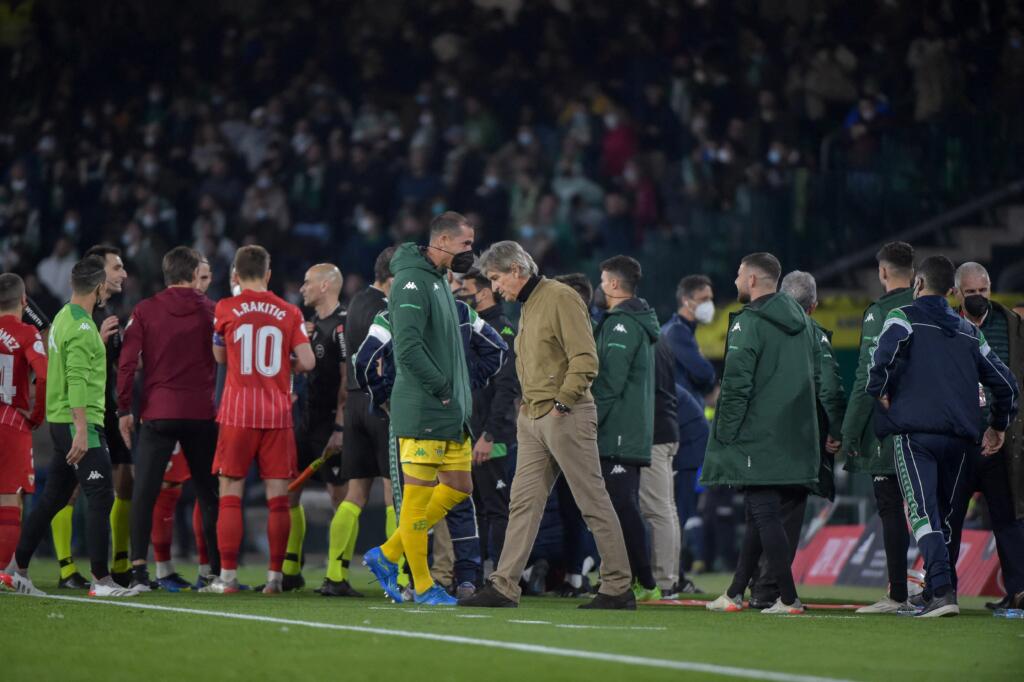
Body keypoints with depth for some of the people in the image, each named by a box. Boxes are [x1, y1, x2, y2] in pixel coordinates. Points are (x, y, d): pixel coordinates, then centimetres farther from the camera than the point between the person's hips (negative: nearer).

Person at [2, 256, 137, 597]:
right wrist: (81, 430, -28)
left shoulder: (64, 318, 14)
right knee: (100, 498, -8)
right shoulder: (81, 327, -16)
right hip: (79, 424, -10)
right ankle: (101, 580, -9)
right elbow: (77, 380, -24)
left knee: (53, 498, 14)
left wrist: (100, 340, 33)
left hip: (63, 423, 10)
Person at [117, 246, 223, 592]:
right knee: (209, 494, 11)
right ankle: (218, 569, 13)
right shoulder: (210, 310, 3)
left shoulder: (145, 310, 1)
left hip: (158, 412, -1)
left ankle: (138, 568, -12)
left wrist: (124, 409, 3)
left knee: (145, 492, -1)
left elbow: (127, 362, -3)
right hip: (201, 413, 1)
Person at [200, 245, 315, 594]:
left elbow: (219, 356, 12)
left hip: (237, 412, -1)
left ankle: (228, 575, -1)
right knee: (278, 496, 4)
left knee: (230, 494, 3)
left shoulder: (226, 309, 1)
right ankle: (275, 575, 2)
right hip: (278, 413, 1)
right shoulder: (289, 312, 3)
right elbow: (307, 362, -2)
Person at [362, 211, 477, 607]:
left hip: (450, 411, 10)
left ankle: (388, 555, 18)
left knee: (458, 488, 11)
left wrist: (460, 394, 13)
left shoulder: (439, 281, 18)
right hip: (422, 411, -10)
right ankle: (422, 586, 4)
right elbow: (408, 348, -24)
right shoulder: (412, 281, -14)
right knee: (419, 495, -2)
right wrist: (443, 389, -18)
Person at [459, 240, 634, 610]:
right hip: (532, 419, 9)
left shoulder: (561, 298, -11)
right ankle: (504, 586, 4)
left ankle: (618, 587, 1)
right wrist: (528, 406, 13)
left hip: (566, 416, -9)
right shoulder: (527, 306, 18)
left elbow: (585, 359, -17)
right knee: (523, 501, 5)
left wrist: (561, 403, -18)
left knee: (594, 502, -3)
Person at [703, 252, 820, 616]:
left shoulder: (748, 323, -12)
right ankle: (735, 593, 21)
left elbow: (736, 385, -16)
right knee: (761, 517, 14)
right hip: (795, 439, 8)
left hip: (757, 439, -8)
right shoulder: (802, 321, 14)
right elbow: (815, 376, 20)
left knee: (765, 517, -6)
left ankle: (788, 598, -9)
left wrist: (724, 434, -10)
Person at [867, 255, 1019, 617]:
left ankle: (942, 591, -26)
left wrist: (880, 393, 0)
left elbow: (883, 356, -16)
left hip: (915, 430, -5)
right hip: (961, 438, 5)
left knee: (924, 514, -11)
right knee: (946, 517, 14)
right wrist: (998, 426, 32)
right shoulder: (968, 331, 20)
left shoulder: (903, 317, 6)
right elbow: (1005, 382, 19)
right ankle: (939, 592, 13)